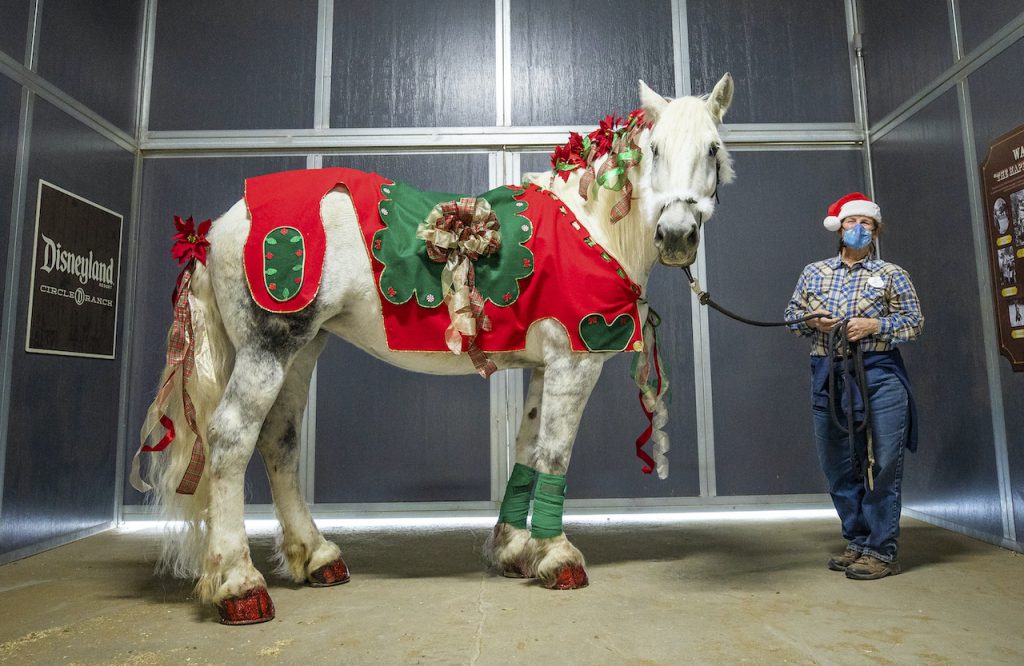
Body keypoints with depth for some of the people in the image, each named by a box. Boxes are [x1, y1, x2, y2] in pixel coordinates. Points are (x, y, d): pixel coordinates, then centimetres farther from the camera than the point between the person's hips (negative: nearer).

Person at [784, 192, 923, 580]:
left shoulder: (891, 275, 5)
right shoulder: (815, 272, 12)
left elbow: (914, 323, 4)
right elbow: (791, 315, 15)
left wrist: (874, 325, -12)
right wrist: (813, 321, -6)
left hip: (879, 375, -3)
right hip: (828, 377, 3)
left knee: (882, 464, -2)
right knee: (838, 465, 9)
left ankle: (882, 551, 10)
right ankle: (858, 542, 24)